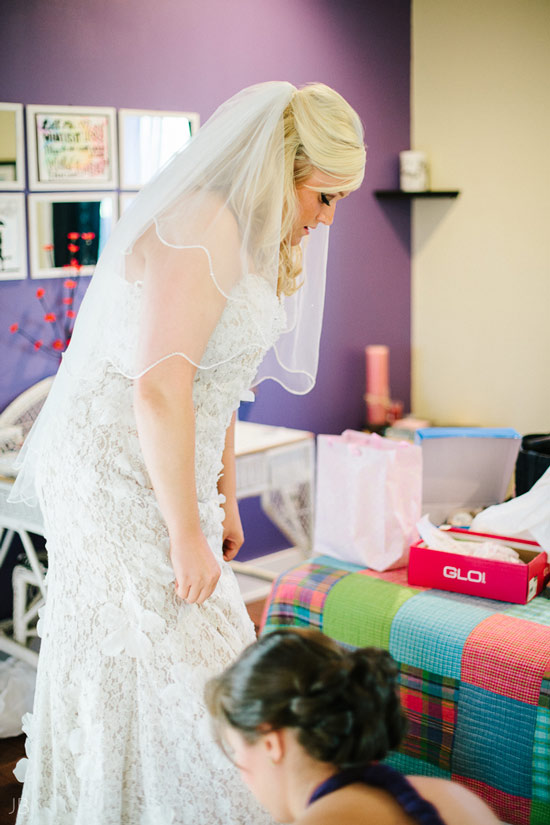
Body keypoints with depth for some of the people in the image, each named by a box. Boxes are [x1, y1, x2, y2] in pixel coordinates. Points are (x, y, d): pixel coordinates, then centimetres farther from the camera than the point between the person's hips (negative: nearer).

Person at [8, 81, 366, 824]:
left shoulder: (248, 236, 13)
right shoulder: (203, 226, -20)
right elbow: (159, 387, -26)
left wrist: (224, 497, 20)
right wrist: (187, 532, -20)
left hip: (162, 476, 10)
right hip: (118, 478, -10)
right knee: (158, 683, -1)